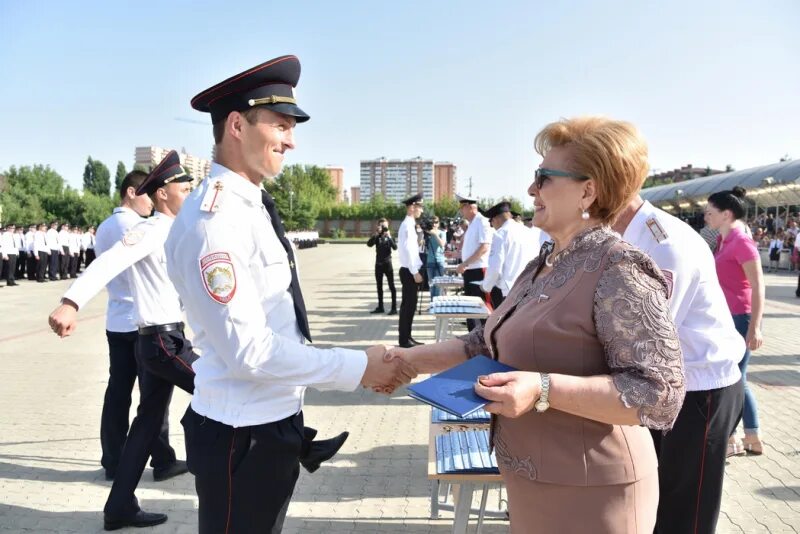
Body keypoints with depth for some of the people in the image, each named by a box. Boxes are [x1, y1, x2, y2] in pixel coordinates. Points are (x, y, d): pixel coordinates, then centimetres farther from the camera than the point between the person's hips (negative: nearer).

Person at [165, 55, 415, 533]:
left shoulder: (254, 207, 7)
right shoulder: (211, 220, -22)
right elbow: (248, 349, -25)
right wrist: (357, 367, -21)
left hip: (278, 419, 9)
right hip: (241, 433, -9)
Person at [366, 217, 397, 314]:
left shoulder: (390, 236, 0)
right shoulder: (377, 237, 4)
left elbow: (395, 247, -16)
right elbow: (369, 244, -14)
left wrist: (389, 237, -22)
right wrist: (376, 234, -19)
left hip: (387, 263, -3)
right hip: (378, 263, 4)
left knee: (391, 286, -4)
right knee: (379, 286, 11)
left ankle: (394, 308, -3)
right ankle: (380, 307, 21)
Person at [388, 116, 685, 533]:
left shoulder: (618, 270, -20)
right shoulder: (544, 265, 8)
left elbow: (660, 394, -25)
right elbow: (491, 342, 15)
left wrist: (543, 389, -31)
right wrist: (417, 358, 9)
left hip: (585, 495, -8)